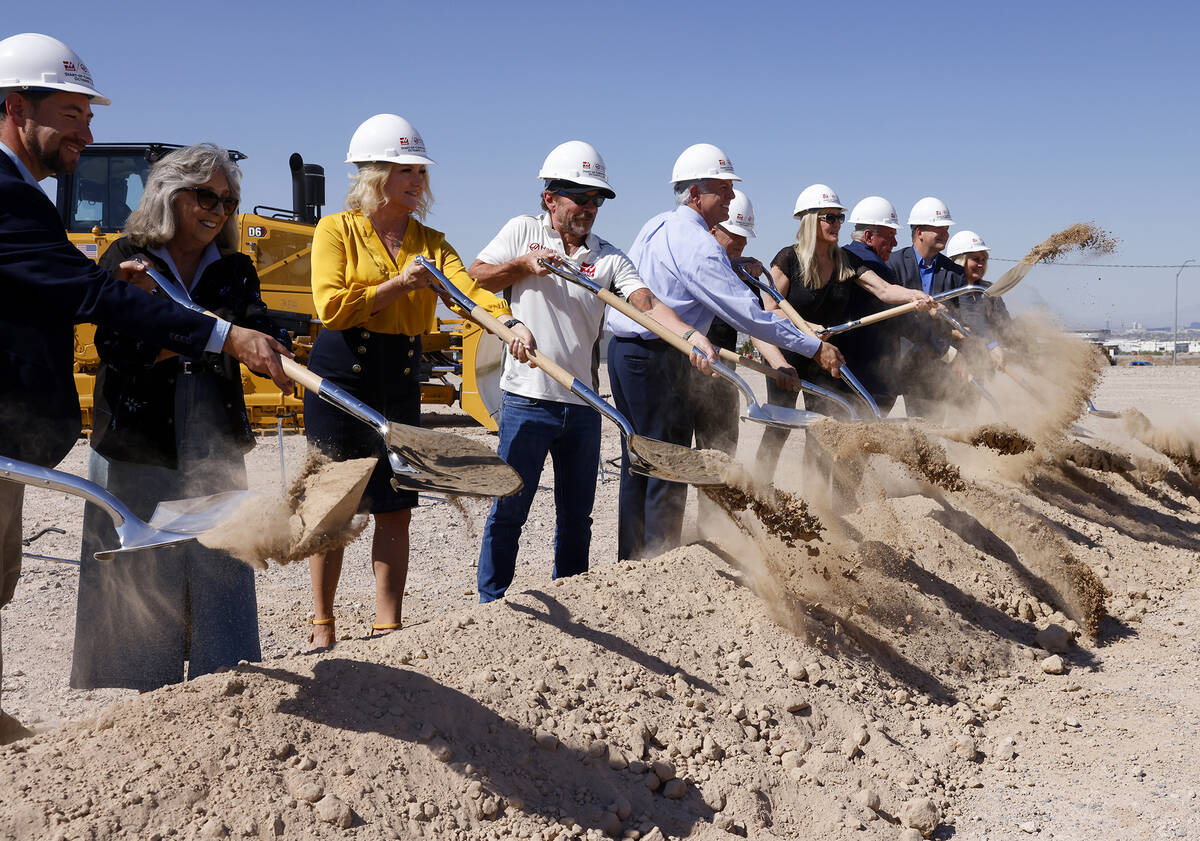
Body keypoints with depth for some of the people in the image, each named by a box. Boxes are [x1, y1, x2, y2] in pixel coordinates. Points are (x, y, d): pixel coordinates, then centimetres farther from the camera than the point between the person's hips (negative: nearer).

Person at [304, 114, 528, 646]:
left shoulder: (430, 241, 10)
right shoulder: (338, 229, -2)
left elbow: (468, 287, -8)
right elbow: (331, 306, -14)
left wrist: (508, 321, -27)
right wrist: (398, 285, -16)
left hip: (401, 382, 4)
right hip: (341, 378, -4)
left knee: (395, 509, 5)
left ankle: (386, 627, 14)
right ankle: (322, 628, 15)